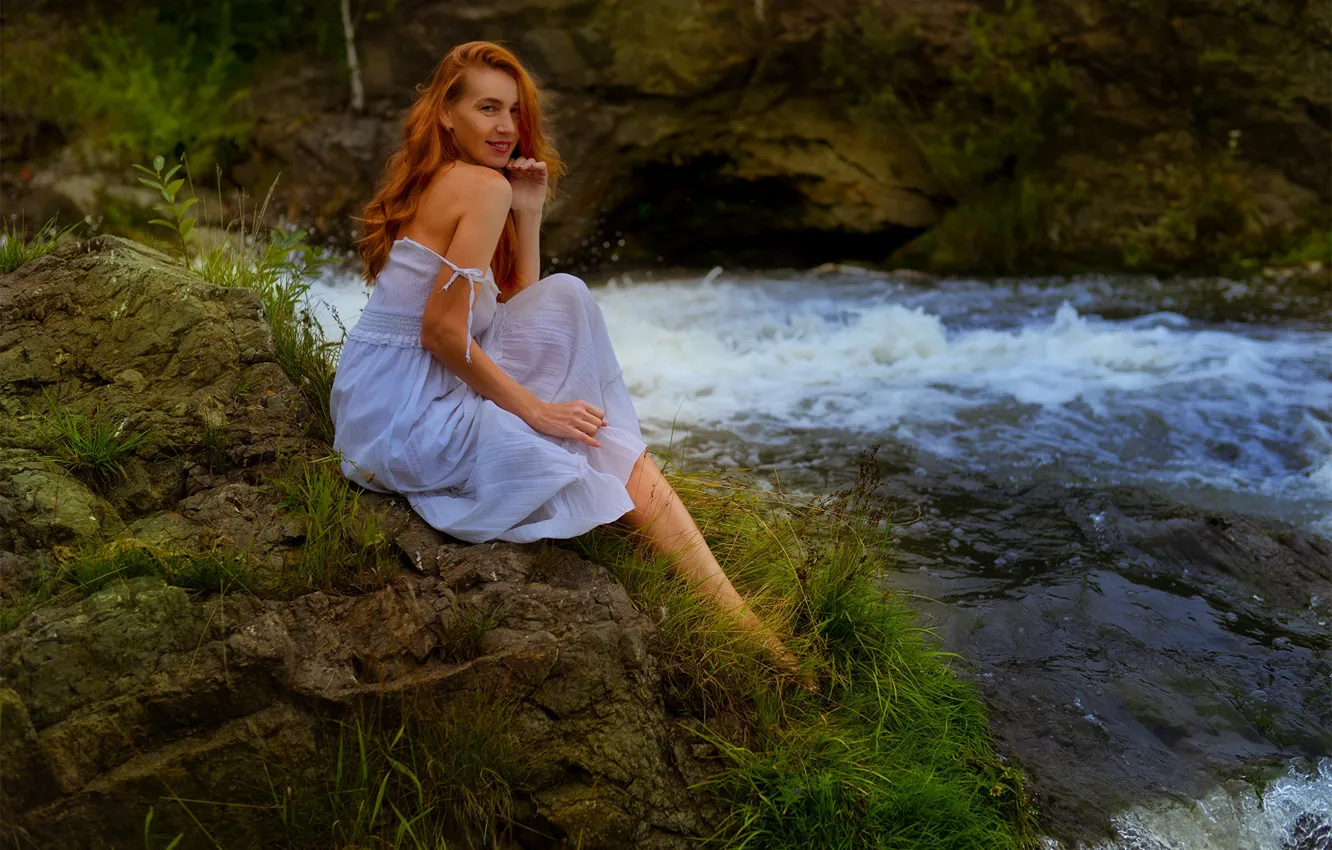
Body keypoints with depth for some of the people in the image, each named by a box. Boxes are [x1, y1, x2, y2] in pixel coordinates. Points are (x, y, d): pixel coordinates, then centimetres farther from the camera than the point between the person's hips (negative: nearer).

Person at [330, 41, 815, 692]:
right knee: (620, 463, -7)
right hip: (406, 413, -9)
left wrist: (529, 215, 7)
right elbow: (441, 330, -20)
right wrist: (535, 409, -13)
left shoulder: (431, 182, 17)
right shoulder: (486, 187, -12)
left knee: (566, 298, 5)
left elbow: (521, 308, 17)